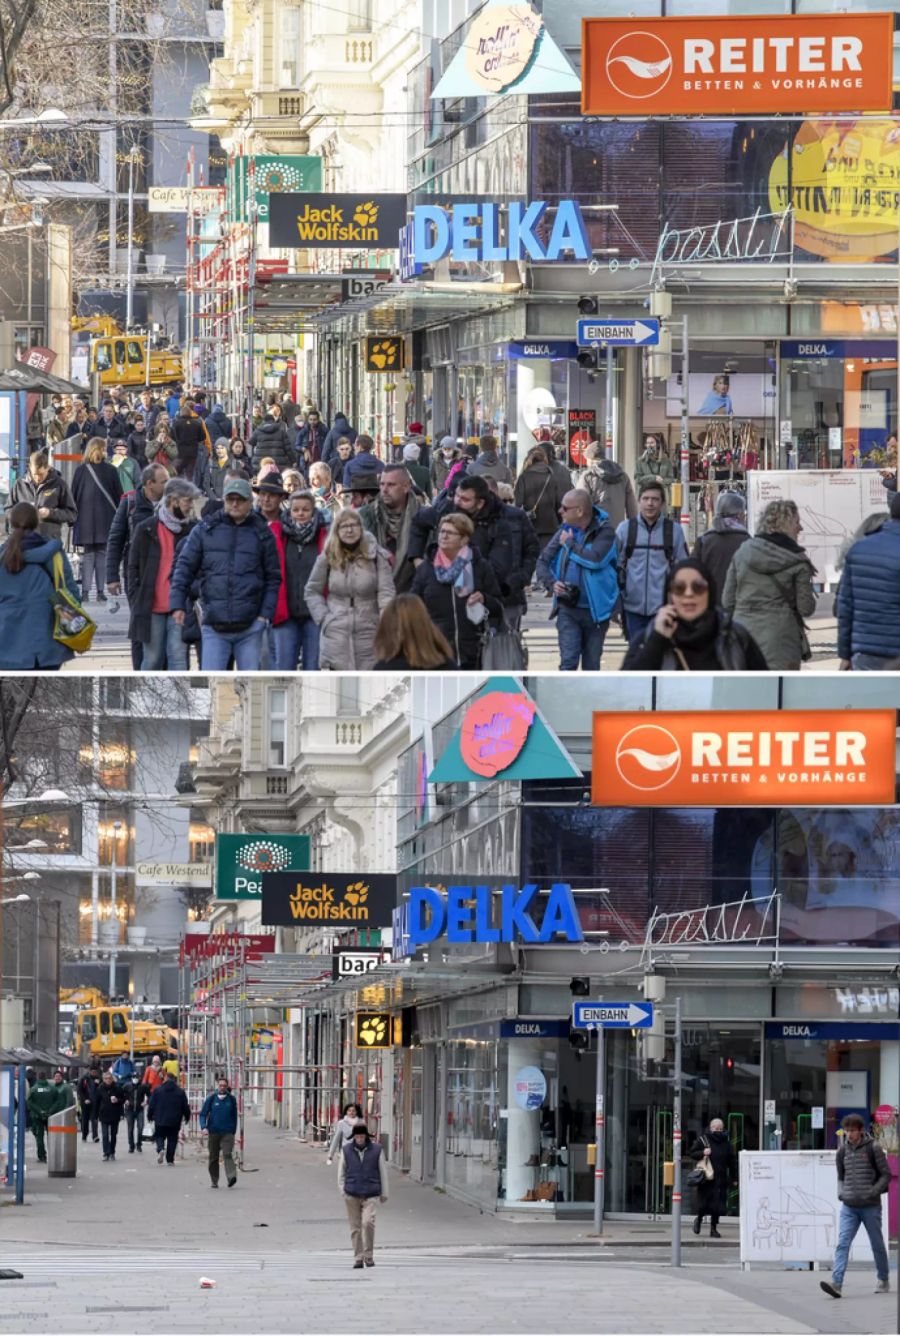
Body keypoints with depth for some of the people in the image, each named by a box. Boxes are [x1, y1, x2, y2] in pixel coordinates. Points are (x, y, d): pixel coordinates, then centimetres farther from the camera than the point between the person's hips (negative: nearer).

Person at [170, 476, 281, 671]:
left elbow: (273, 578, 8)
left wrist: (266, 613, -1)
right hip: (214, 626, 0)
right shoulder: (205, 530, 6)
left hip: (249, 625, 1)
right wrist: (178, 604, -4)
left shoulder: (261, 533, 7)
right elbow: (185, 567, 6)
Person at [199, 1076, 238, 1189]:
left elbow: (234, 1116, 14)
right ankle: (214, 1181, 18)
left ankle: (231, 1177, -31)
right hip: (213, 1132, 1)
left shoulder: (231, 1099, 6)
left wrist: (233, 1131, 12)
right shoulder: (211, 1099, 3)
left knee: (227, 1154, -19)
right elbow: (203, 1114, 4)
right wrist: (203, 1127, -13)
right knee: (213, 1158, 6)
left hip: (227, 1133, -1)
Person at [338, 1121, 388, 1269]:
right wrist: (343, 1190, 5)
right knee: (355, 1227, 2)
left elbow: (383, 1172, 9)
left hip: (370, 1195, -2)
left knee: (368, 1222, -18)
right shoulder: (346, 1150, 5)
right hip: (352, 1195, 2)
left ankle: (368, 1255, -4)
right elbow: (341, 1172, 13)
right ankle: (358, 1258, 10)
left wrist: (384, 1193, 11)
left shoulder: (376, 1150, 2)